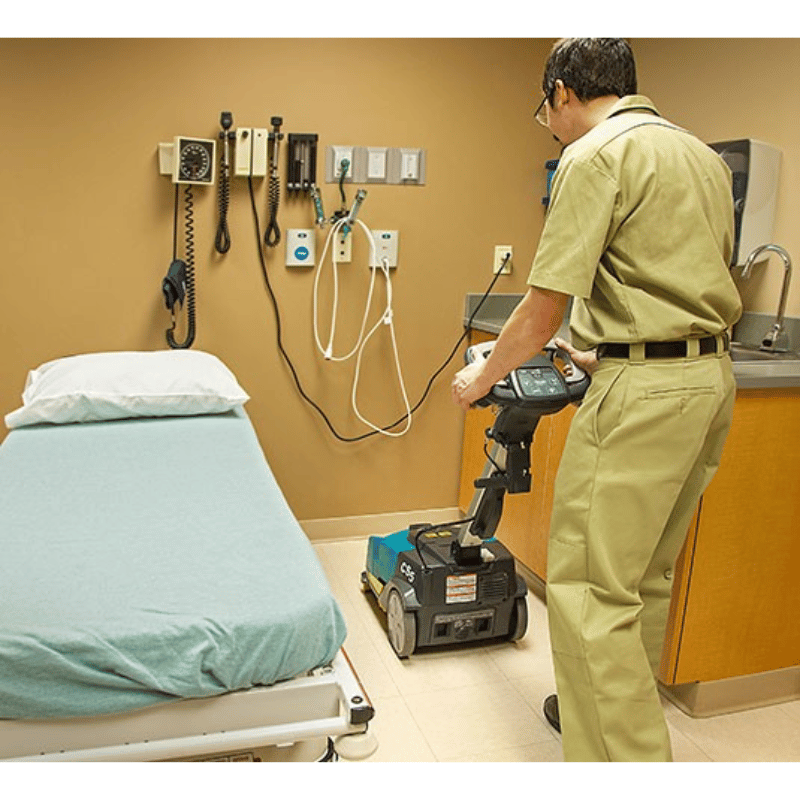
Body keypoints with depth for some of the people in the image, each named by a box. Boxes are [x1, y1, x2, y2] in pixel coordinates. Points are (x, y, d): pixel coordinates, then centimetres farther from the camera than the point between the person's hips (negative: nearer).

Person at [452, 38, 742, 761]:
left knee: (589, 587, -3)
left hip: (646, 389, -10)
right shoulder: (705, 156, 19)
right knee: (647, 573, 20)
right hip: (713, 375, 10)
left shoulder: (595, 157, -9)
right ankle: (627, 704, 36)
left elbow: (545, 307, -13)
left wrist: (484, 375, 3)